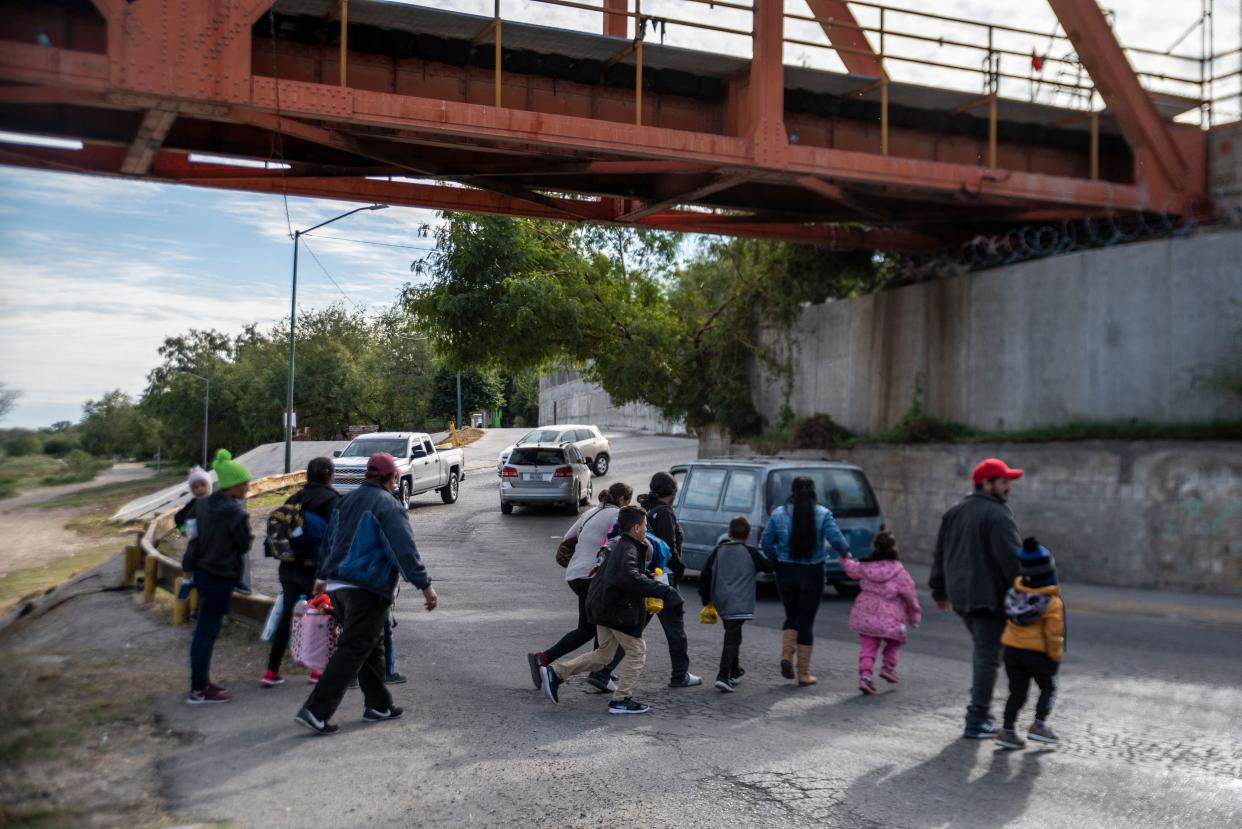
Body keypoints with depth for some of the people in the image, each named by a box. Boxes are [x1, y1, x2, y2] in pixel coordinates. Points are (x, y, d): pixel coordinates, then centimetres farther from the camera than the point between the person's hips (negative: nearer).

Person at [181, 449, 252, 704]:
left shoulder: (203, 504, 3)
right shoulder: (236, 512, -21)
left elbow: (196, 535, 11)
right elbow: (245, 545, -10)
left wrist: (189, 565, 20)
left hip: (202, 573, 9)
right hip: (221, 577, -9)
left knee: (205, 629, 18)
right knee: (207, 631, -2)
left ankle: (202, 681, 28)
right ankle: (198, 690, 6)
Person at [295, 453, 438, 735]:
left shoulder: (347, 501, 16)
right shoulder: (387, 504, -10)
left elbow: (329, 541, 22)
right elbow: (404, 547, -17)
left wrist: (324, 577, 30)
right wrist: (424, 585, -18)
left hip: (338, 585, 9)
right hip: (367, 588, -9)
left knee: (371, 646, 19)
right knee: (352, 650, -7)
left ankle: (378, 705, 25)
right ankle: (316, 711, -12)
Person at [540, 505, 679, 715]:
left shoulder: (617, 544, 13)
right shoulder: (629, 550, -18)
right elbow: (630, 577, -35)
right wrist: (663, 591, -36)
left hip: (604, 607, 9)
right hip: (619, 610, -9)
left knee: (603, 655, 17)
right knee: (636, 651, 6)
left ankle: (555, 672, 13)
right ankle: (621, 700, 9)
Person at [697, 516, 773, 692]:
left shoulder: (718, 551, 7)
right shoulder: (750, 553, -2)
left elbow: (704, 576, 7)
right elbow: (768, 567, 11)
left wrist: (706, 598, 16)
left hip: (720, 602, 5)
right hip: (739, 603, -5)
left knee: (731, 634, 22)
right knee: (732, 637, -9)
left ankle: (734, 670, 34)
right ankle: (723, 676, -20)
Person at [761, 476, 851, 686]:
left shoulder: (779, 513, 0)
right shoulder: (823, 514, -6)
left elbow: (766, 544, 1)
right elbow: (835, 538, -16)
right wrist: (846, 553, 2)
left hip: (785, 572, 2)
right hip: (812, 574, -2)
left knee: (791, 616, 20)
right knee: (806, 621, 7)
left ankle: (786, 655, -1)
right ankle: (804, 673, 10)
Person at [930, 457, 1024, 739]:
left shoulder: (955, 512, 14)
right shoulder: (997, 514, -13)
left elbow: (940, 554, 19)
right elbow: (1011, 558, -20)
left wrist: (940, 590, 26)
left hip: (961, 595, 8)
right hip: (989, 596, -8)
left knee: (982, 649, 22)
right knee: (988, 655, -2)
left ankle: (980, 708, 23)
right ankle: (977, 721, -1)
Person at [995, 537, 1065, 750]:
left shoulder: (1014, 592, -2)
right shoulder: (1052, 602, -17)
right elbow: (1053, 634, -16)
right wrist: (1056, 656, -3)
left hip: (1012, 650, 5)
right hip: (1038, 654, -4)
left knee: (1017, 692, 12)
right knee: (1048, 688, 18)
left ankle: (1007, 730, 6)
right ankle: (1039, 725, 9)